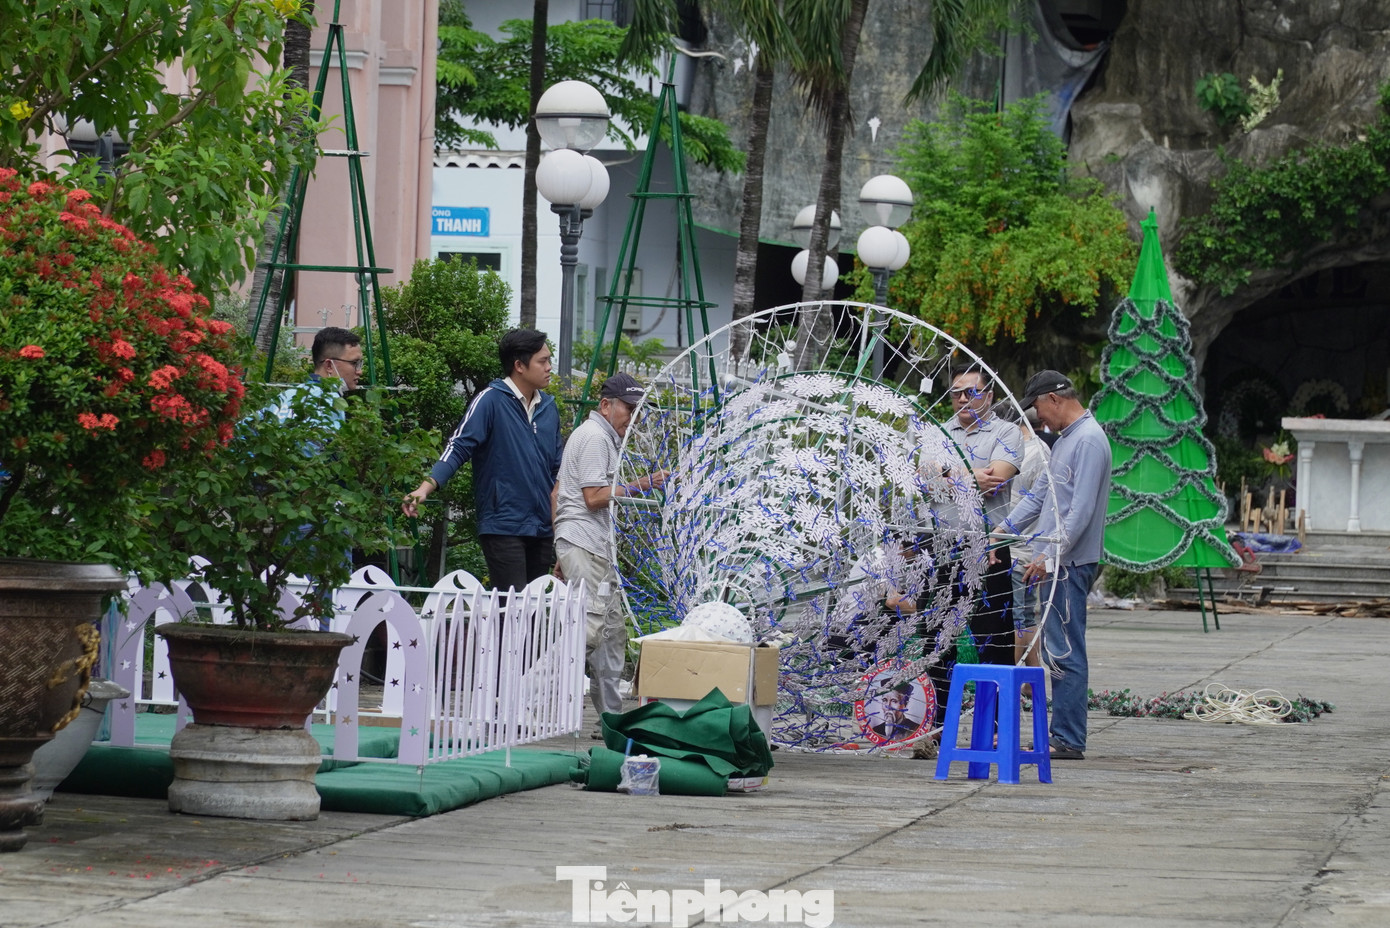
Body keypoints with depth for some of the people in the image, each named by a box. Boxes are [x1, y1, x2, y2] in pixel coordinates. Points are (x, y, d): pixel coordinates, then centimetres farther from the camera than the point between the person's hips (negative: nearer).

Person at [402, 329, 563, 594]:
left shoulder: (548, 407, 13)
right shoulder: (491, 400, -7)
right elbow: (458, 447, -14)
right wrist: (427, 487, -28)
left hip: (541, 530, 7)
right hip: (503, 527, -7)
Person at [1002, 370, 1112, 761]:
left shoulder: (1089, 440, -14)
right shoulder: (1063, 440, 19)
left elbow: (1081, 510, -20)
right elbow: (1040, 495, 26)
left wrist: (1049, 555, -21)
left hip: (1072, 562, -10)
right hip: (1057, 562, 10)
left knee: (1066, 651, -9)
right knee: (1057, 650, 11)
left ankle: (1069, 740, -8)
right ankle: (1062, 733, 14)